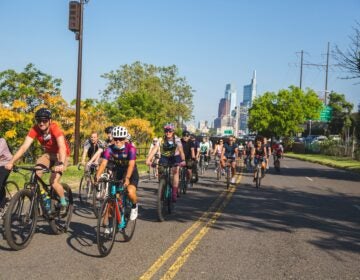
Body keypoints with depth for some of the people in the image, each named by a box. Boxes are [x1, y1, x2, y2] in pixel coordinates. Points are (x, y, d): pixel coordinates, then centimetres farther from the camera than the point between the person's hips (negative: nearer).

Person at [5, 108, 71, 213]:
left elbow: (62, 147, -45)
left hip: (60, 155, -4)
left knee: (54, 182, -18)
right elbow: (24, 146, -26)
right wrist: (11, 162, -37)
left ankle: (63, 202, 8)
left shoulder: (55, 128, -31)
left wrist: (61, 164, -61)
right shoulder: (35, 130, -20)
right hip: (48, 154, 4)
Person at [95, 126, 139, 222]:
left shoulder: (131, 148, -23)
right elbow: (103, 164, -26)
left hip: (131, 174, -3)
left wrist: (127, 178, -50)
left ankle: (134, 207, 4)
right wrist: (97, 176, -43)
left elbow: (131, 165, -34)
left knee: (130, 192, -30)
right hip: (117, 174, 3)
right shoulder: (110, 149, -16)